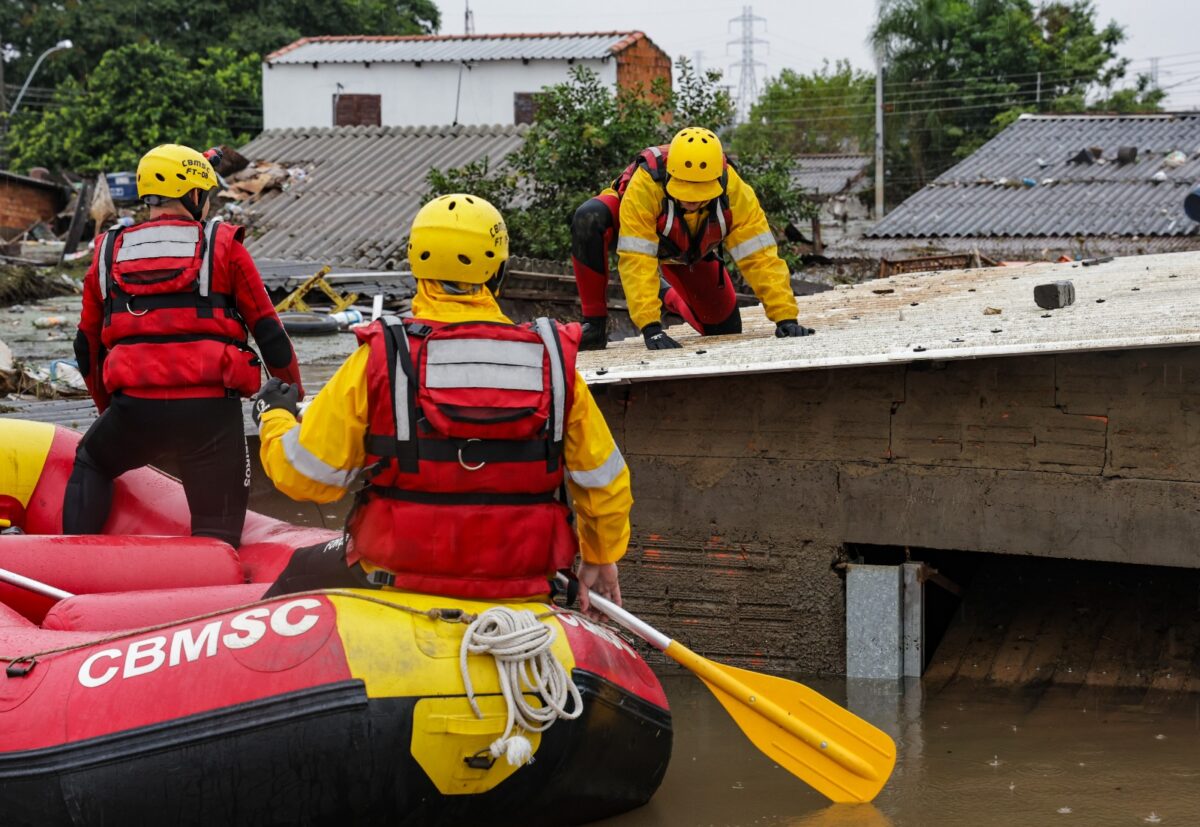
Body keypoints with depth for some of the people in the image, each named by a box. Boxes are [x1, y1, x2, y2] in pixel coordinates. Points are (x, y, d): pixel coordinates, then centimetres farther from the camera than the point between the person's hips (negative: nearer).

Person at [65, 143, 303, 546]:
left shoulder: (108, 254, 16)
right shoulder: (223, 245, 7)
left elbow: (88, 348, 24)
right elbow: (268, 332, 6)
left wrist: (109, 409, 39)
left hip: (133, 407, 3)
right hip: (211, 408, -2)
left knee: (90, 463, 31)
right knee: (218, 530, 8)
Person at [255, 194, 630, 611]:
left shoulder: (380, 359, -12)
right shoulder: (552, 361, -5)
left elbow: (305, 475, -7)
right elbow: (603, 482, 3)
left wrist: (275, 418, 15)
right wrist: (601, 559, 21)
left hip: (395, 573, -2)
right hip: (520, 586, 2)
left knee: (303, 571, 26)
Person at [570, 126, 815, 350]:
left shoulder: (734, 191, -35)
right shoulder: (645, 184, -44)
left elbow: (759, 255, -35)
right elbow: (637, 260, -47)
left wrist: (785, 318, -43)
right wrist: (650, 327, -54)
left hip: (689, 251, 4)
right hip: (633, 230, -3)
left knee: (725, 327, 0)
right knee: (589, 219, -38)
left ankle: (671, 298, 34)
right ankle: (594, 323, -20)